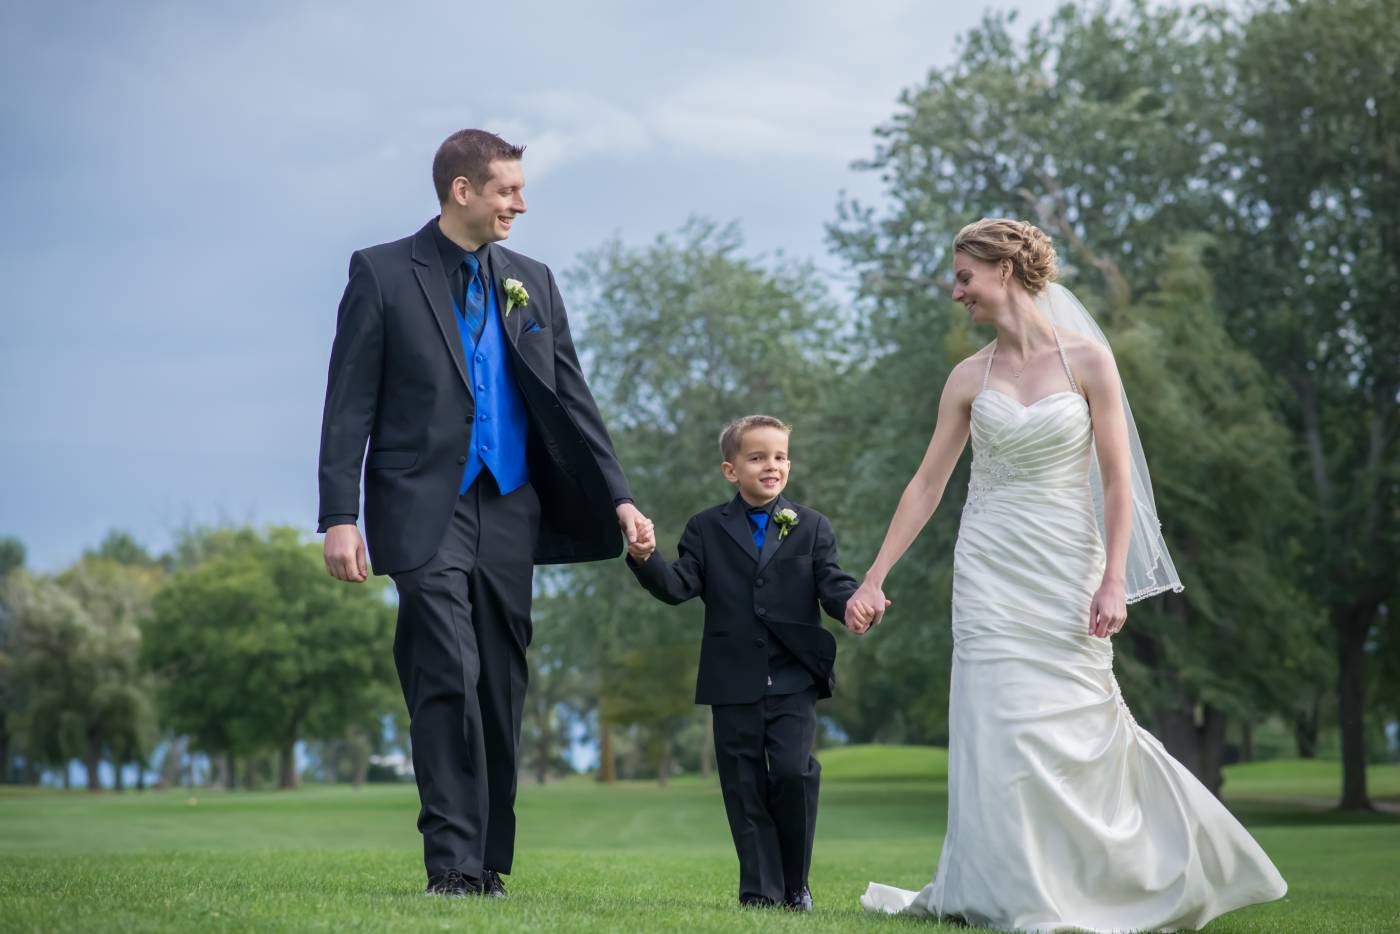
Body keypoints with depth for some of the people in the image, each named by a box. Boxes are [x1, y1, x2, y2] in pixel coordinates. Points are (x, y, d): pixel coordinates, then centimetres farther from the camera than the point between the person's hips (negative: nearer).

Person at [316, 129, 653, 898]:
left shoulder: (531, 282, 13)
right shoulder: (382, 273, 0)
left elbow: (570, 399, 13)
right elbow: (350, 406, -3)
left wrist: (618, 496, 3)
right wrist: (340, 516, -11)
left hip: (508, 511, 5)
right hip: (425, 512, -5)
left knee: (501, 693, 5)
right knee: (451, 678, -15)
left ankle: (487, 864, 13)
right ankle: (452, 861, -12)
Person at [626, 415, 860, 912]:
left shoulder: (811, 527, 9)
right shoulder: (706, 530, 8)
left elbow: (832, 585, 0)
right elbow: (679, 586, -2)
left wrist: (854, 603, -24)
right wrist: (646, 560, -23)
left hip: (794, 681, -1)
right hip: (734, 686, 1)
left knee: (793, 772, -13)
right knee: (745, 789, 3)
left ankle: (795, 884, 4)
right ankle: (760, 889, 9)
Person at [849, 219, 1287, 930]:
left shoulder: (1087, 358, -4)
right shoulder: (970, 377, 4)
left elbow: (1117, 480, -4)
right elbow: (927, 485, 7)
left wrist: (1114, 582, -11)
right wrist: (873, 580, 3)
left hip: (1067, 565, -2)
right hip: (991, 571, 2)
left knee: (1079, 724, 0)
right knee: (1001, 725, -4)